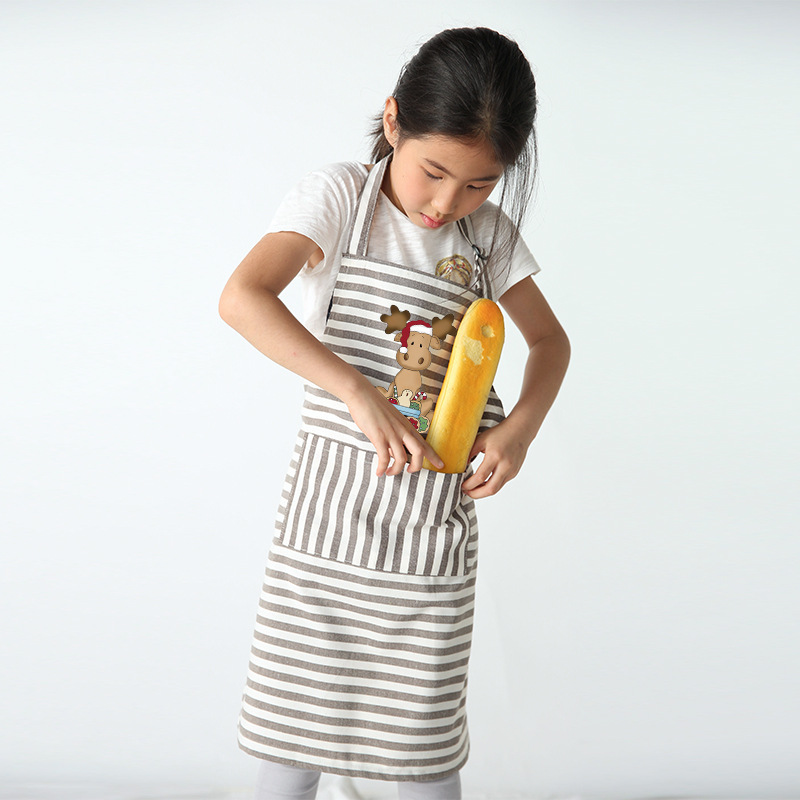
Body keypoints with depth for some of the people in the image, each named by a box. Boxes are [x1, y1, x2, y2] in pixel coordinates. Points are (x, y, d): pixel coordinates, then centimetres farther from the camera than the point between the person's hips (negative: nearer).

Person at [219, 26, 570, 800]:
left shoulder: (490, 233, 4)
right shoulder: (337, 196, -7)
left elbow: (550, 340, 16)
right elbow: (241, 298, -22)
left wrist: (522, 425, -4)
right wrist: (360, 394, -28)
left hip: (434, 514, 3)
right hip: (330, 500, -2)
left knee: (427, 735, 11)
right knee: (297, 708, 10)